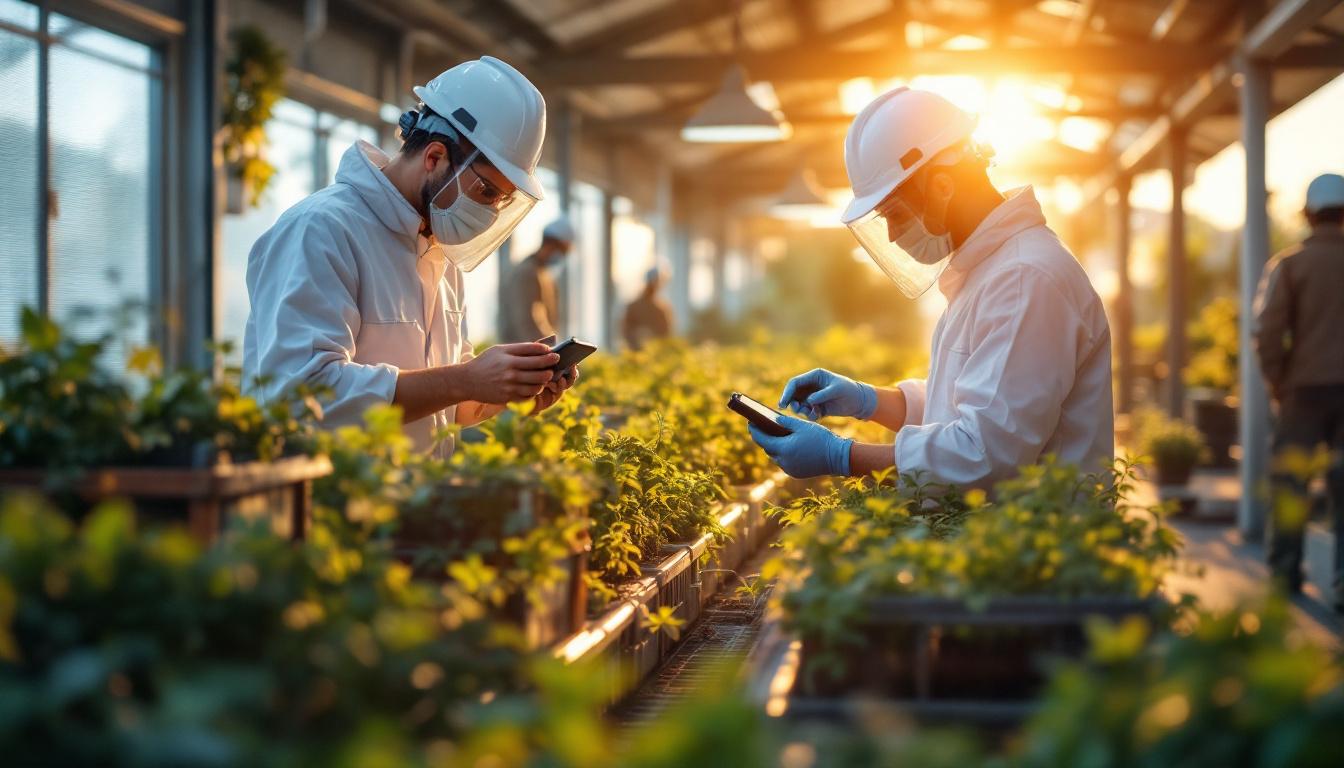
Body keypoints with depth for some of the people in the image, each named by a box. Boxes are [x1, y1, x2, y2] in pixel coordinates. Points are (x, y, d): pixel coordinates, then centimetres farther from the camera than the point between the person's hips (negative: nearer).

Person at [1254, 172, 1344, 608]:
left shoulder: (1290, 264, -4)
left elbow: (1268, 330, -10)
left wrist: (1275, 382, 2)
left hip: (1306, 387, -1)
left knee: (1291, 479, 10)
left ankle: (1285, 570, 17)